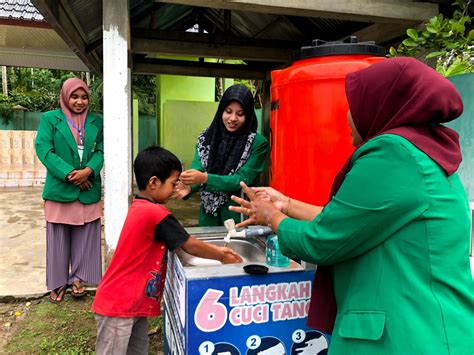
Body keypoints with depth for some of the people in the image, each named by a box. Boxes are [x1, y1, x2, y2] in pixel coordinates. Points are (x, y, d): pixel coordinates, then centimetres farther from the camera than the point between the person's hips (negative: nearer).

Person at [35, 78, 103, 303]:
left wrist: (88, 171, -17)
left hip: (88, 190, 2)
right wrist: (69, 174, -16)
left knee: (85, 237, 9)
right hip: (60, 189, -2)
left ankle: (78, 278, 24)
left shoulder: (97, 122, 9)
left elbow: (101, 151, 3)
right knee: (59, 238, 8)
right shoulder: (50, 118, 1)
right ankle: (58, 282, 22)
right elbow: (43, 150, -8)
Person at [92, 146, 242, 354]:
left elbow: (183, 241, 14)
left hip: (132, 304, 9)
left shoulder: (140, 208, 7)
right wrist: (222, 257, 3)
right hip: (118, 305, -9)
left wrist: (215, 250, 10)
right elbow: (190, 246, -12)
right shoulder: (156, 213, -22)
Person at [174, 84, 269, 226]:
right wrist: (188, 186, -30)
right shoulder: (206, 137, 1)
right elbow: (197, 169, -7)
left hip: (240, 216, -3)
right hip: (209, 216, 3)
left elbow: (242, 180, -16)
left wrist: (205, 178, -29)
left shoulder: (258, 143, -10)